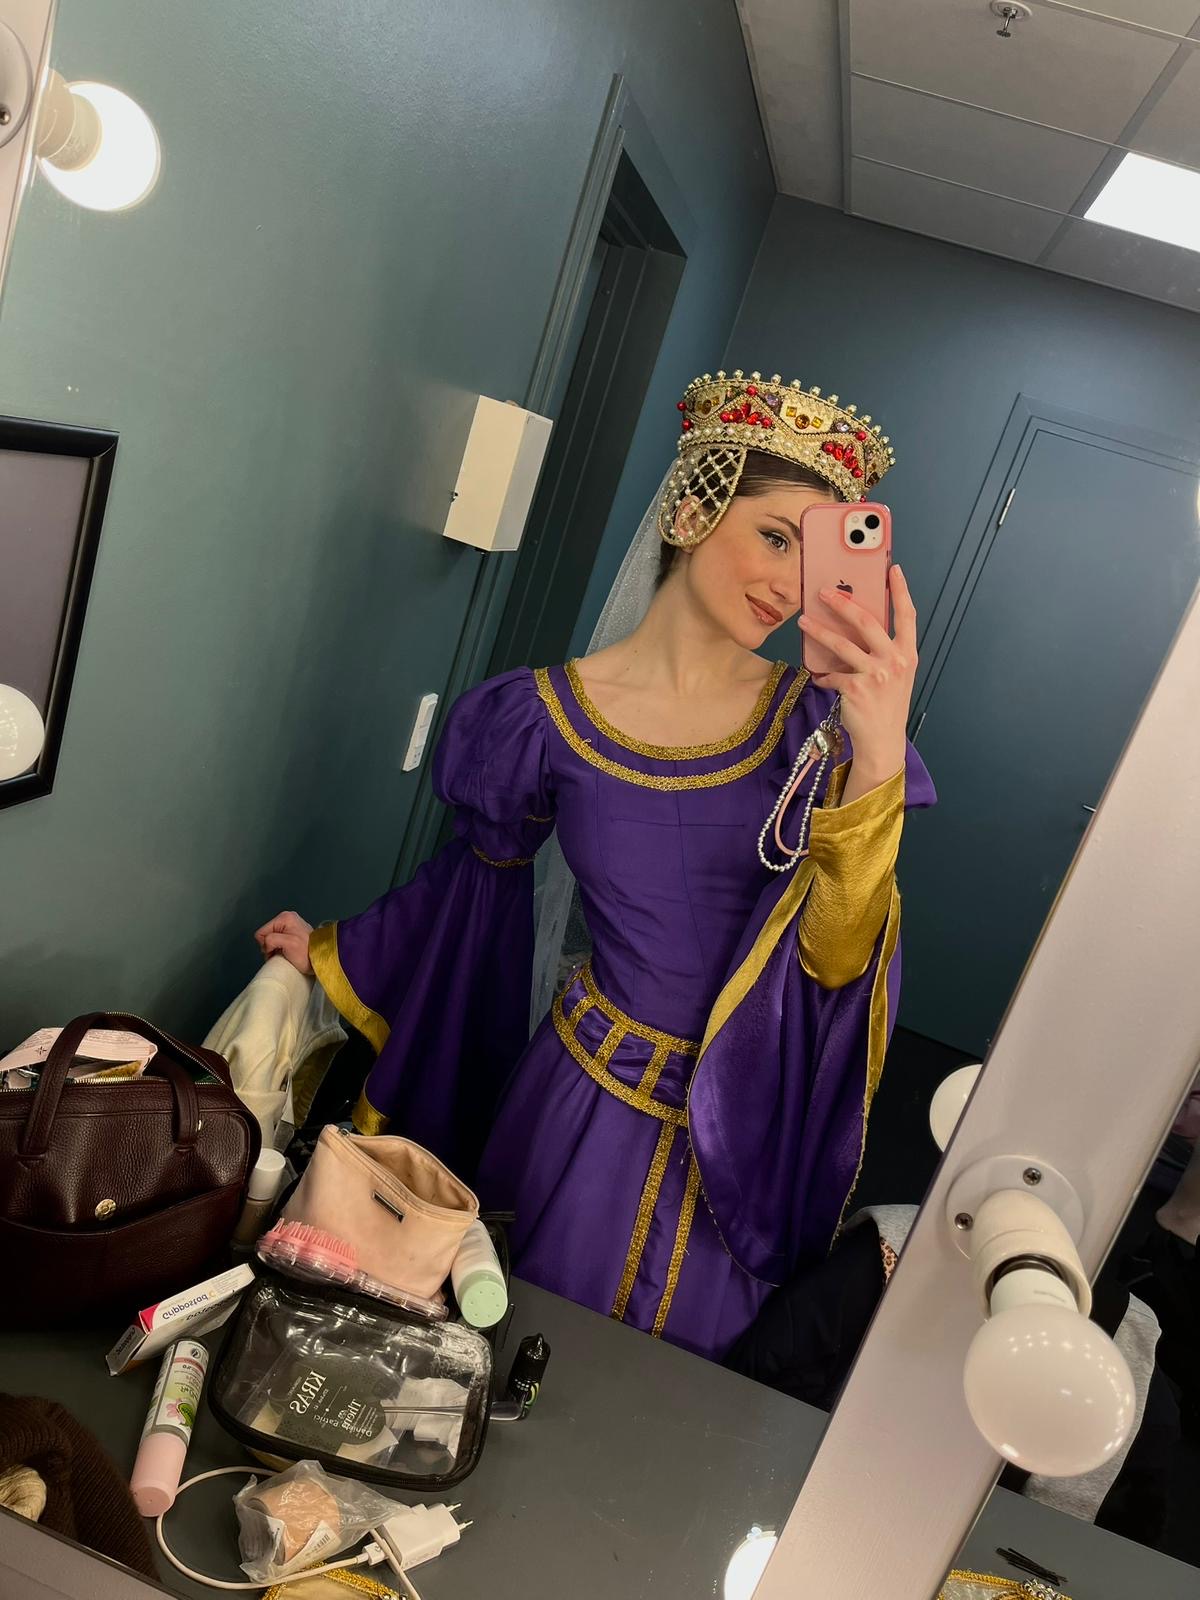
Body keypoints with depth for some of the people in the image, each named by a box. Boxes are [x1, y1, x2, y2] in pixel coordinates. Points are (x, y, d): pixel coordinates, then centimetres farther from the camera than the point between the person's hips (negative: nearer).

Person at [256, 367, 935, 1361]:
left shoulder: (816, 722, -10)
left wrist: (878, 757, -33)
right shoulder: (550, 715, -11)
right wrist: (334, 953, 18)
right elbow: (481, 870, 7)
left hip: (747, 1124, 1)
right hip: (594, 1098, -1)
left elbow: (837, 959, -19)